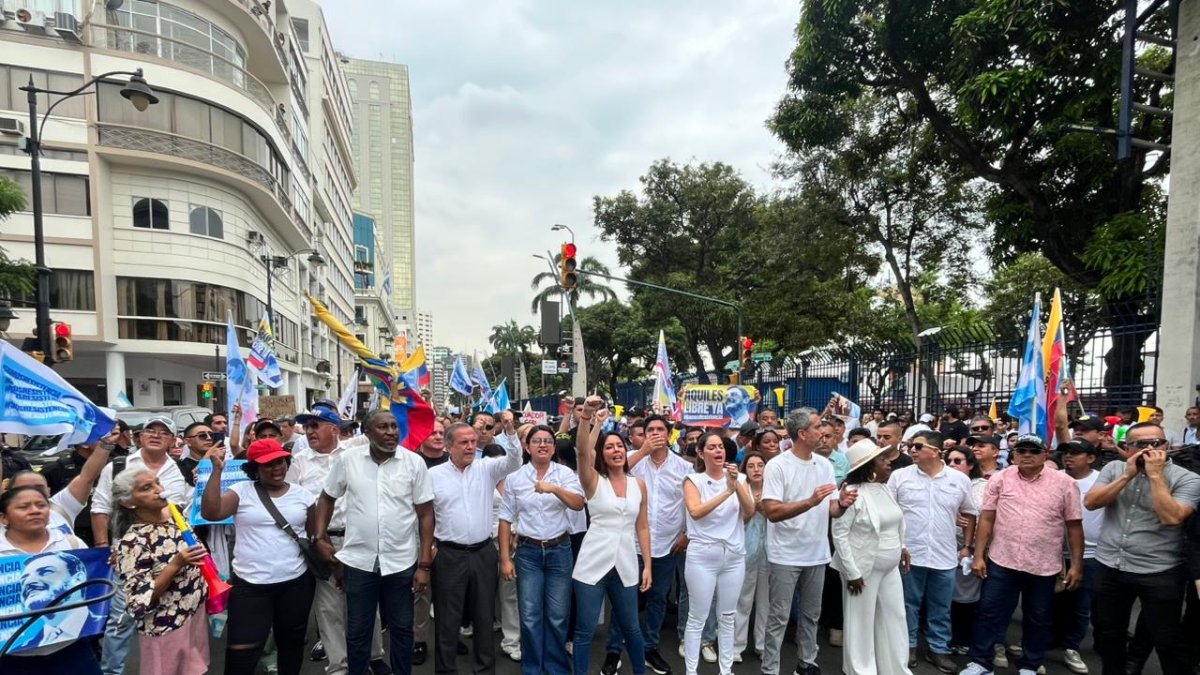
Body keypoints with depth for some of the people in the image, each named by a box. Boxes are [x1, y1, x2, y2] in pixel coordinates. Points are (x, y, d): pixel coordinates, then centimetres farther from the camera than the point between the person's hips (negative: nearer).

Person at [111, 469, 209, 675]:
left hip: (197, 616, 6)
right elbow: (140, 599, -21)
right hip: (167, 628, -6)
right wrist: (176, 564, -29)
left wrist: (211, 589, 6)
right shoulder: (132, 542, -20)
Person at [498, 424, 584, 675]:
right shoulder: (514, 478, 1)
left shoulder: (566, 474, -2)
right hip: (528, 552, 1)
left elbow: (579, 504, -17)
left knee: (557, 616, 8)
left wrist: (555, 488, -33)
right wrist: (505, 558, 0)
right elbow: (506, 520, 3)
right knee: (530, 616, 6)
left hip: (559, 551, 0)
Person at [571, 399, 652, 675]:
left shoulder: (638, 484, 5)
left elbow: (642, 527, 10)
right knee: (585, 630, 3)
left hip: (625, 564, 3)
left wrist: (648, 565, 7)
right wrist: (587, 417, -39)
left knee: (630, 626, 17)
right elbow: (581, 451, -24)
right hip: (593, 563, -3)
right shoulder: (594, 481, -4)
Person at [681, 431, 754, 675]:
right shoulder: (693, 480, -4)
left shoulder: (739, 478, 5)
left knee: (727, 617, 14)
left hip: (734, 555, 3)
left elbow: (749, 513, -7)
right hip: (702, 556, -3)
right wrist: (727, 492, -25)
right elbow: (695, 512, -20)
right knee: (697, 618, 2)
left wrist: (737, 485, -21)